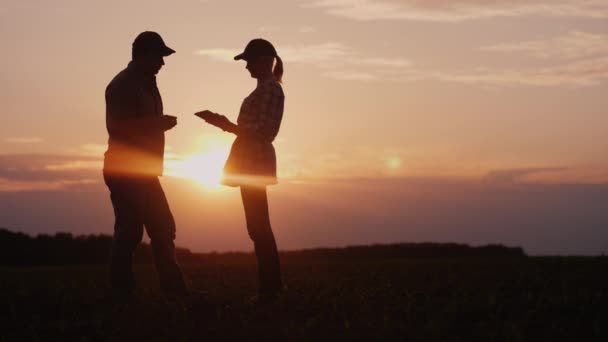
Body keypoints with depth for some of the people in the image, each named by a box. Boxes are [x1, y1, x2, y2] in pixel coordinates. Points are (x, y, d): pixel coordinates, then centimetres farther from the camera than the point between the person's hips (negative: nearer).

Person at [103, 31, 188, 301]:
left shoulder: (146, 84, 17)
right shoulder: (122, 85, -12)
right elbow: (116, 127, -23)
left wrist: (161, 123, 6)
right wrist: (155, 124, -19)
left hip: (144, 171, 10)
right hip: (125, 170, -10)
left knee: (163, 229, 10)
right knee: (129, 231, -10)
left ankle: (174, 290, 15)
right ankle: (121, 294, -4)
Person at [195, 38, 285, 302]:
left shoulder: (269, 88, -12)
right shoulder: (266, 88, 18)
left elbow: (259, 132, -19)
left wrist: (225, 124, -14)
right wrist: (225, 123, 16)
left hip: (254, 163, -10)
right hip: (253, 163, 10)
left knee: (258, 227, -9)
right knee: (259, 227, 10)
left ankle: (270, 286, -7)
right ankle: (270, 286, 14)